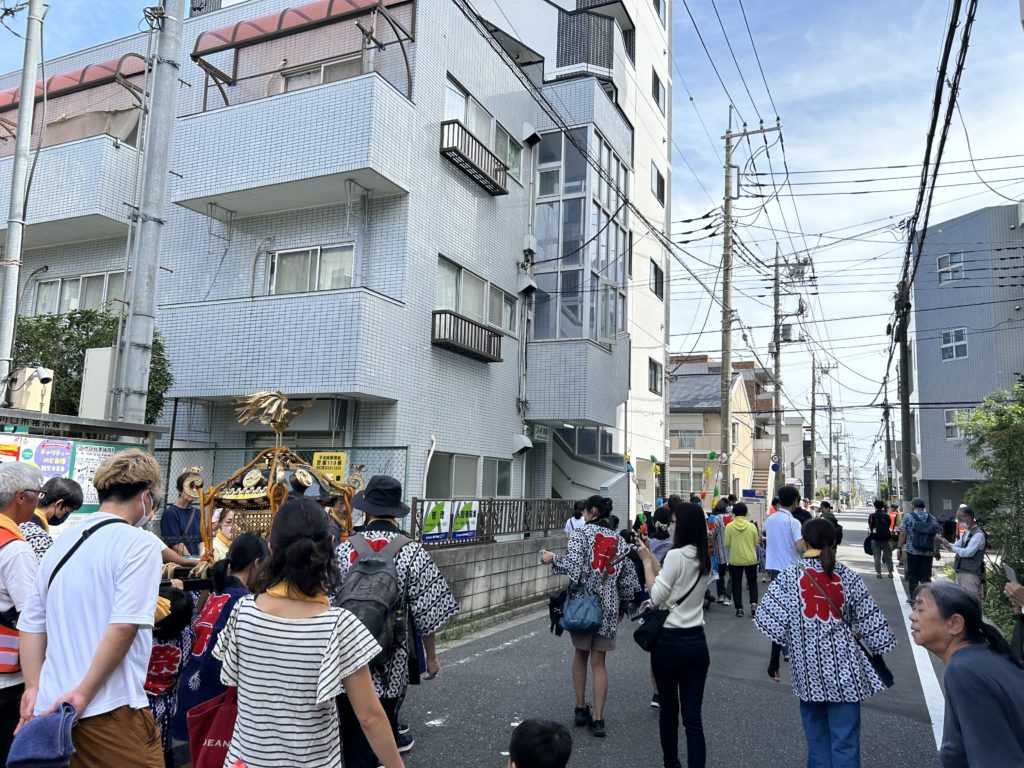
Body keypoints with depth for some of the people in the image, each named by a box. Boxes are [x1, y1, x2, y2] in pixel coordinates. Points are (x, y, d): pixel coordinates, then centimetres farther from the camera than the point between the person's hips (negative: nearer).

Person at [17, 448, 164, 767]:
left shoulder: (62, 542, 11)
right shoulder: (140, 542, -12)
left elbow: (31, 623, 13)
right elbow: (124, 625, -21)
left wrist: (34, 688, 13)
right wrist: (83, 693, -13)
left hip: (55, 705, 7)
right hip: (110, 710, -7)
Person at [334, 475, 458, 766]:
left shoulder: (344, 550, -6)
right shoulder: (412, 553, -10)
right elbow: (427, 613, -9)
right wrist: (431, 657, 5)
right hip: (390, 660, -1)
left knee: (355, 740, 12)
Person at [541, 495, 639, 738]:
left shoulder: (582, 534, -6)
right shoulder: (619, 541, 8)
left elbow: (575, 567, -20)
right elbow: (628, 579, 7)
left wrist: (553, 559, -4)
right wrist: (622, 606, 19)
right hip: (608, 607, 3)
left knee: (580, 654, 16)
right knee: (599, 662, 9)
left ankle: (581, 709, 23)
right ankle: (597, 718, 7)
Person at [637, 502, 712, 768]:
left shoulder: (676, 555, -17)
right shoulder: (704, 558, 5)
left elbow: (656, 596, -13)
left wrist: (646, 560, -6)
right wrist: (652, 556, 14)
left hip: (670, 641, -5)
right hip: (696, 641, 5)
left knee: (668, 708, 15)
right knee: (693, 717, 4)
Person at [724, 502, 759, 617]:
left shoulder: (729, 526, -10)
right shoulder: (752, 526, -7)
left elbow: (727, 544, -7)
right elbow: (756, 542, 1)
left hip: (735, 560, -1)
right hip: (750, 560, 1)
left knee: (736, 585, 10)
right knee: (752, 583, 17)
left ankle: (739, 608, 10)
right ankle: (754, 604, 2)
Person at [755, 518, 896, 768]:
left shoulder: (790, 576, -5)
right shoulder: (847, 576, -2)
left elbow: (771, 619, -7)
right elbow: (869, 620, 2)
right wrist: (880, 650, 15)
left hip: (809, 670, 0)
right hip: (843, 668, 0)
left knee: (817, 738, 16)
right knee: (845, 741, 5)